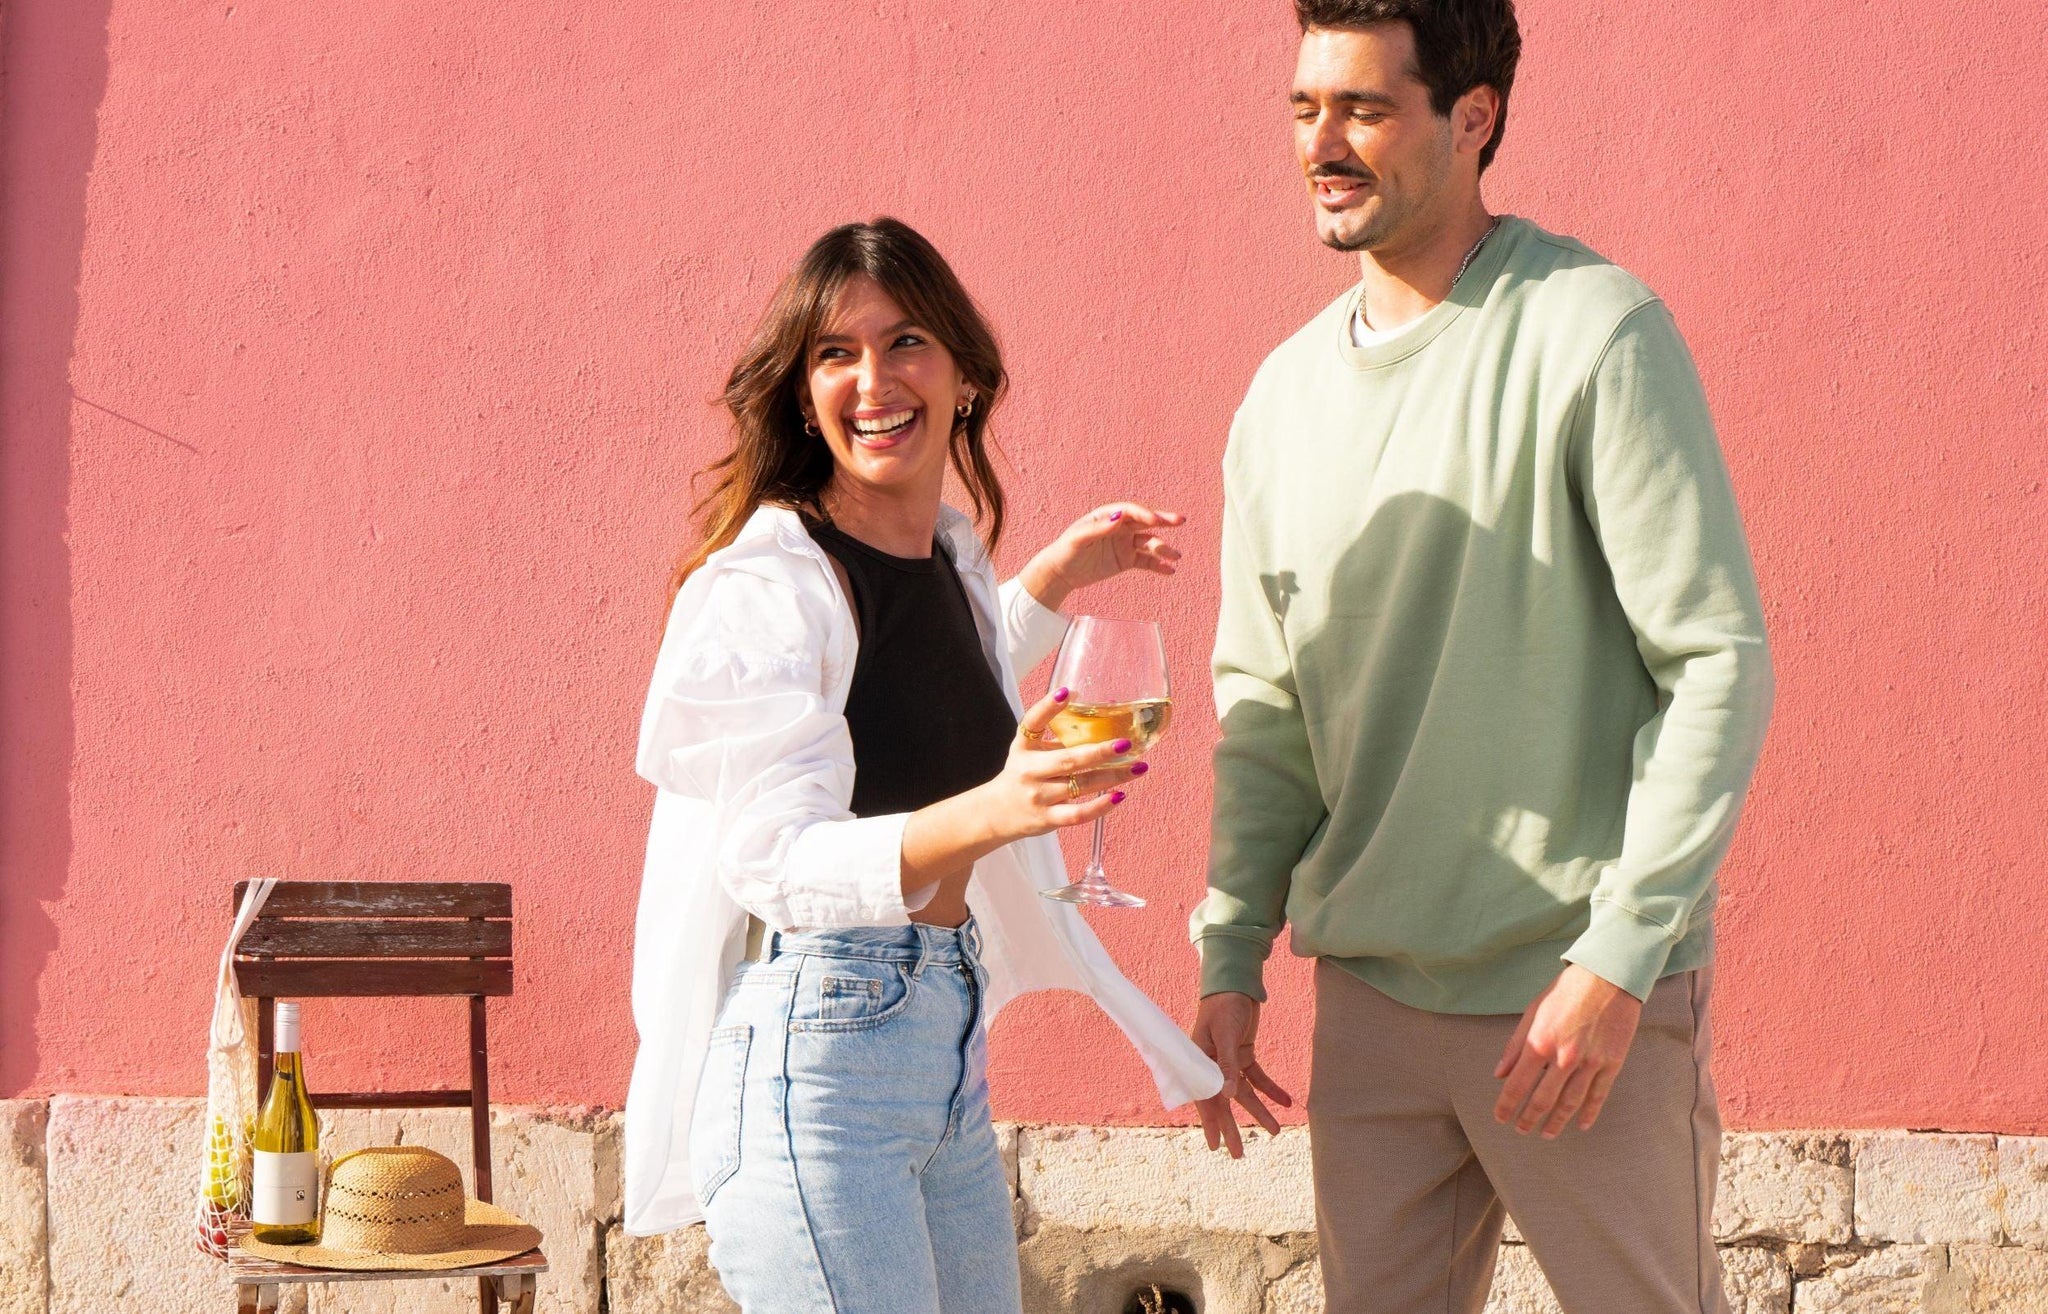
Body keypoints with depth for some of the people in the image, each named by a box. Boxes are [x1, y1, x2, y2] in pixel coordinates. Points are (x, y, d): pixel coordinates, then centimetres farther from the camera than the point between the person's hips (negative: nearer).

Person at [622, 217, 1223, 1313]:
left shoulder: (953, 559, 11)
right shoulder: (764, 587, -13)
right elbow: (775, 860, -22)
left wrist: (1056, 578, 25)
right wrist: (986, 812, -37)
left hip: (950, 1041, 8)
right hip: (813, 1047, -8)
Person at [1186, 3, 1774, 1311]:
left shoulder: (1594, 336, -11)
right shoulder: (1285, 393, 7)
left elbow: (1720, 664, -14)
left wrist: (1618, 957, -18)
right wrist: (1230, 955, 6)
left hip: (1587, 996, -5)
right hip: (1369, 989, 6)